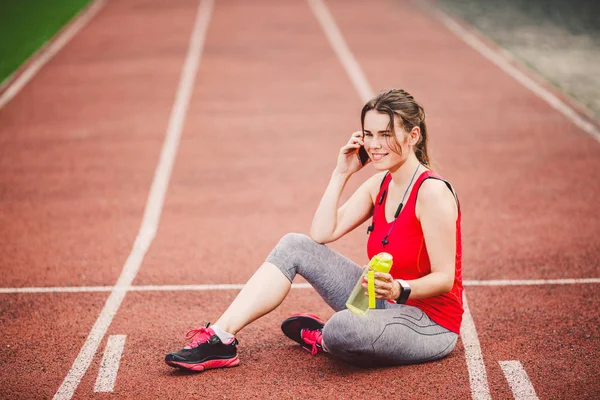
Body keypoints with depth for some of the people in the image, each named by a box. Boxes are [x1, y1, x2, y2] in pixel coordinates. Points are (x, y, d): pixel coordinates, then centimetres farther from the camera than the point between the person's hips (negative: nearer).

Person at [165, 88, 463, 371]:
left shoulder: (431, 192, -20)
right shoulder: (380, 184, 5)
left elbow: (445, 279, -21)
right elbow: (321, 234, -1)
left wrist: (399, 289, -39)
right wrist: (341, 174, -4)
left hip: (431, 324, -8)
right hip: (384, 303, 8)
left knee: (342, 327, -40)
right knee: (294, 246, -1)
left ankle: (323, 339, 0)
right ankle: (220, 340, -6)